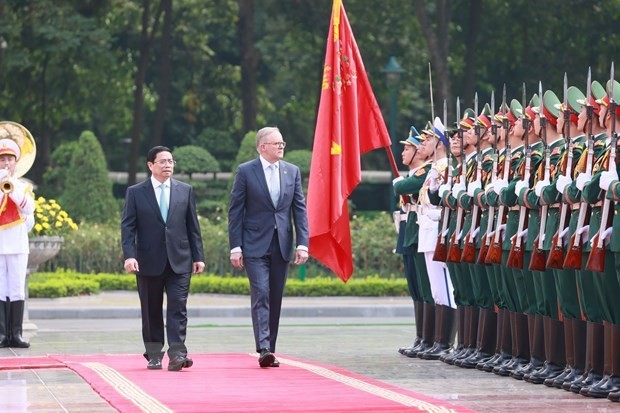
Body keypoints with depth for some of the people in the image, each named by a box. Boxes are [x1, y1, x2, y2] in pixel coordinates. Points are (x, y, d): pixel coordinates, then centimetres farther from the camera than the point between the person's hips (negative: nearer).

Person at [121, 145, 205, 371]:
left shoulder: (185, 190, 9)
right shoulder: (135, 192, 3)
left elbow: (193, 226, 10)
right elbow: (128, 227, -1)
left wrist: (198, 256, 5)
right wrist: (129, 255, -13)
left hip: (179, 261, 1)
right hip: (149, 261, -1)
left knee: (177, 307, -9)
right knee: (151, 311, 6)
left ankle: (177, 354, -13)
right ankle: (154, 355, 15)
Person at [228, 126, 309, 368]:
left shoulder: (292, 171, 9)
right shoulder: (245, 171, -2)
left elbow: (300, 209, 8)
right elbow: (235, 211, -2)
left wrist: (303, 244, -2)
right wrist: (235, 247, -8)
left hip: (282, 245, 4)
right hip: (255, 245, -4)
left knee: (275, 299, 7)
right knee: (260, 295, -14)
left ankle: (269, 350, 13)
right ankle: (263, 349, -19)